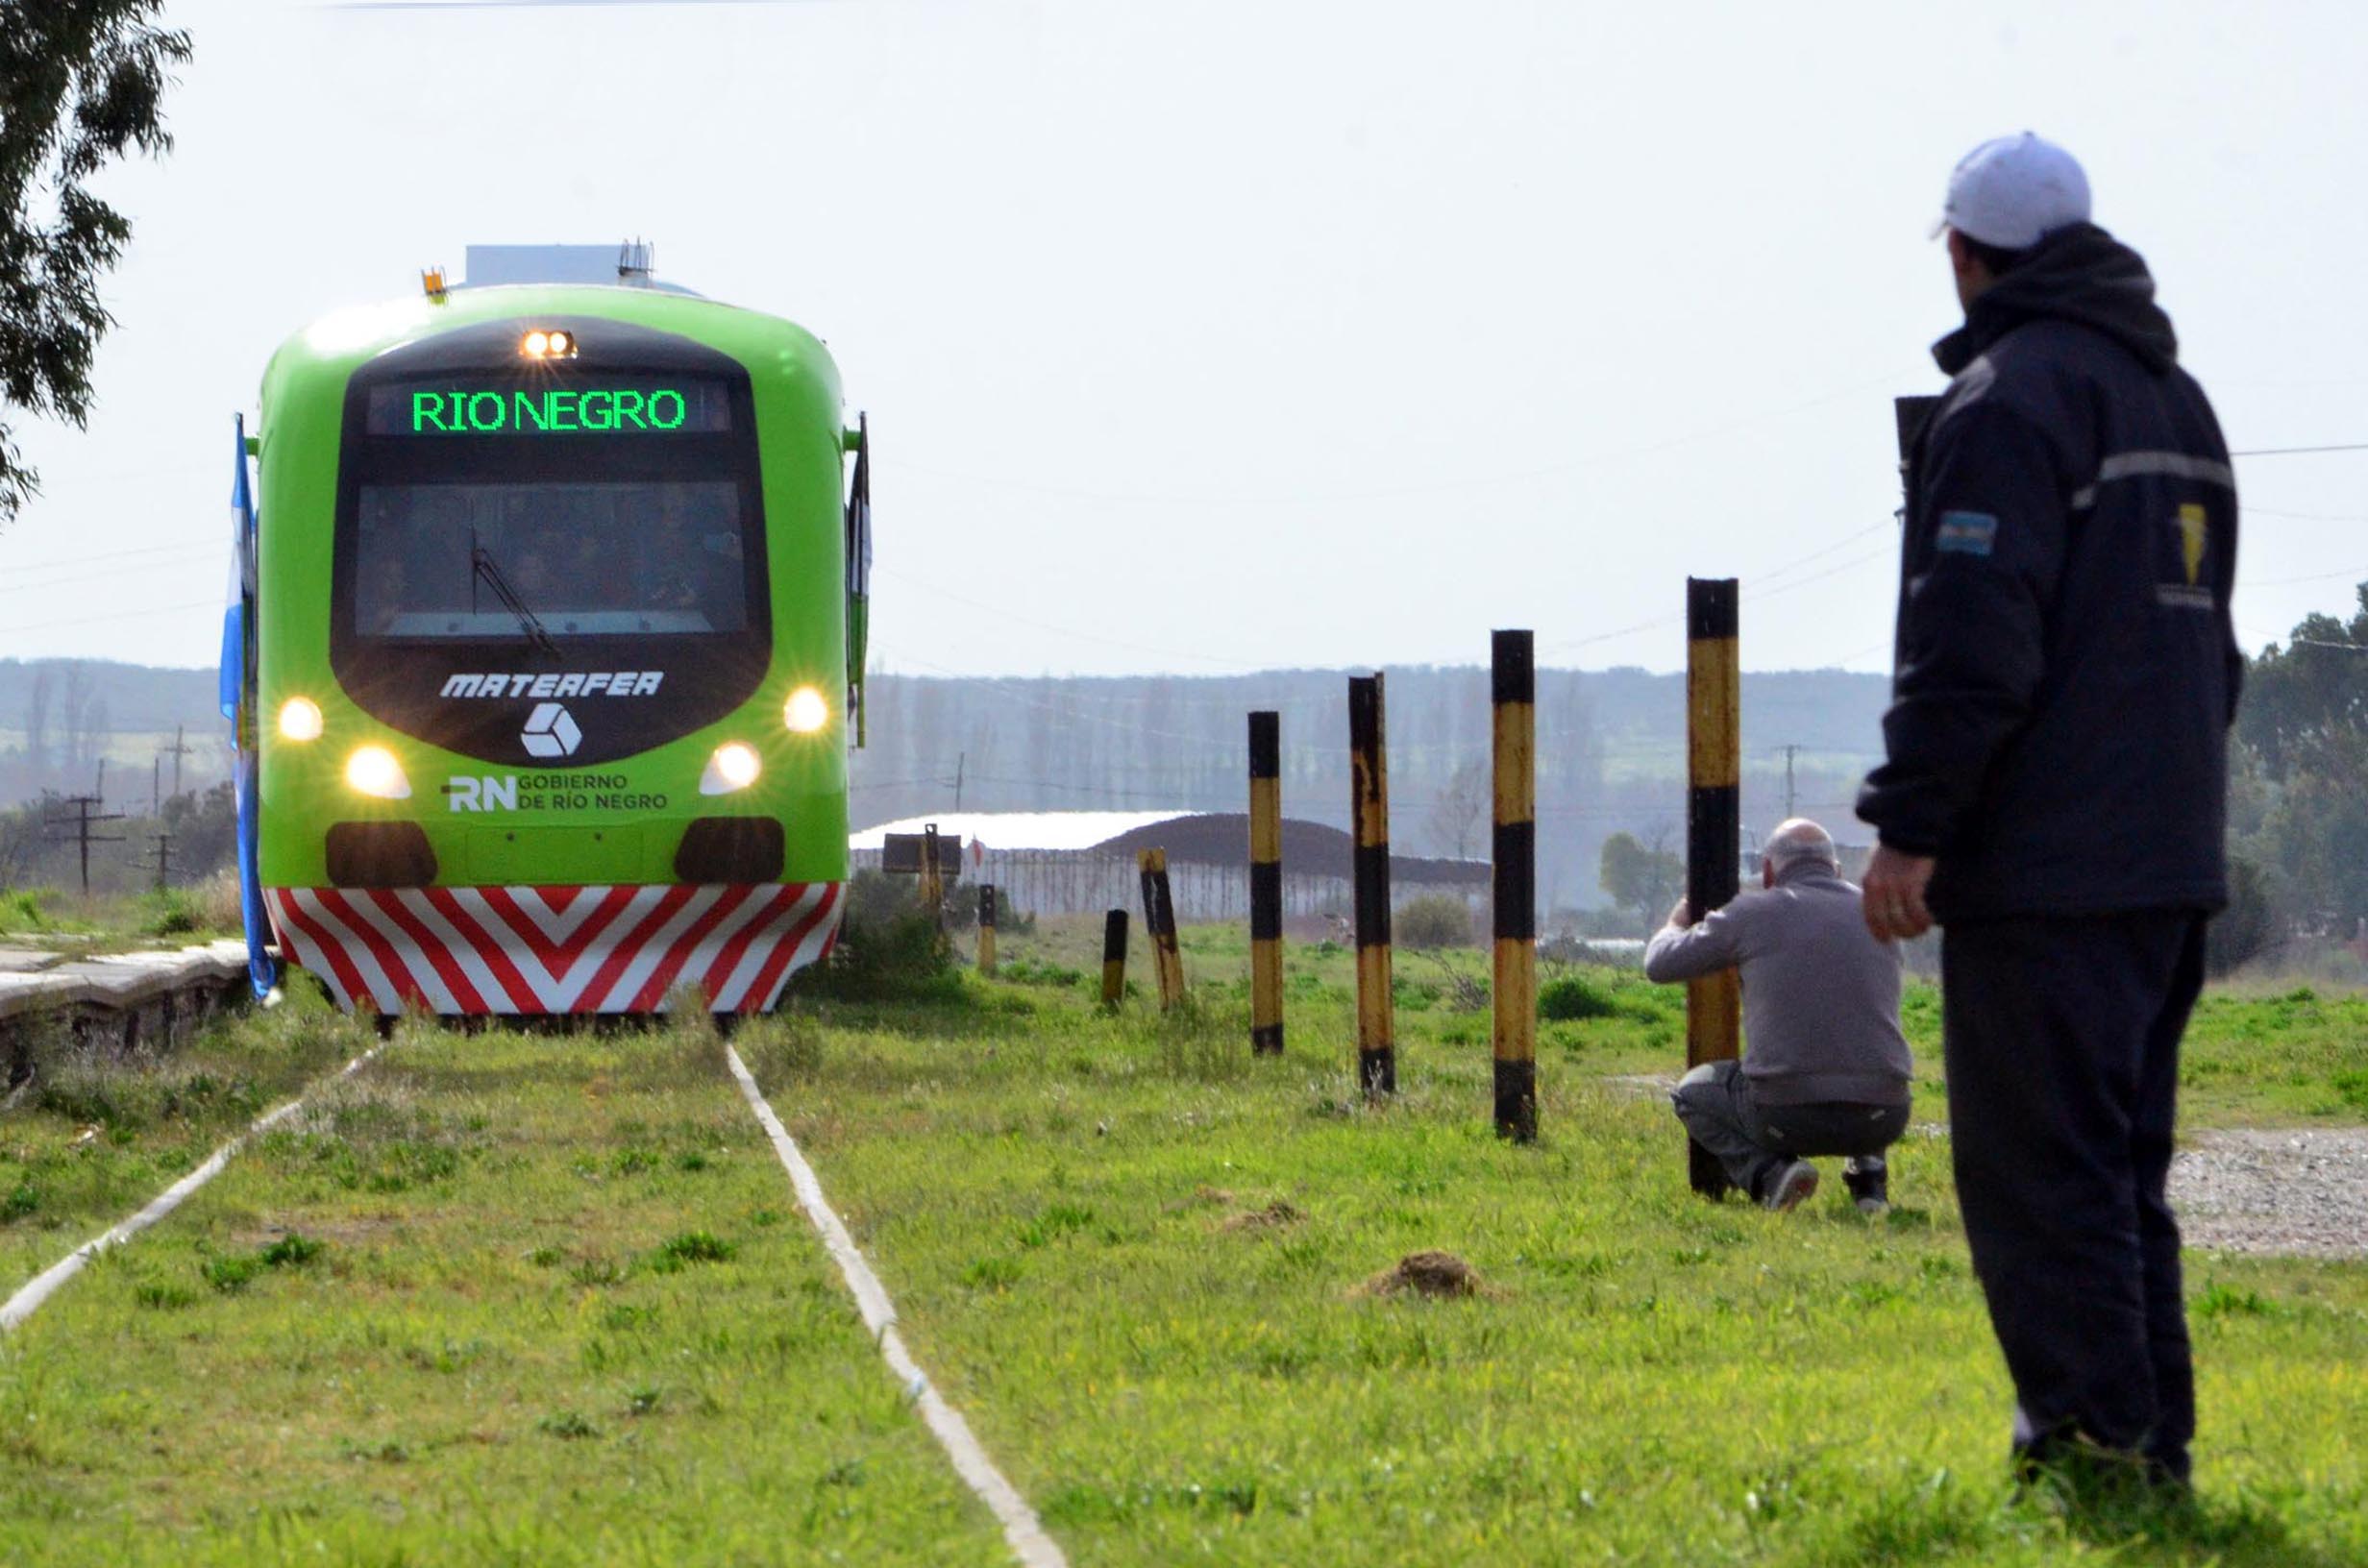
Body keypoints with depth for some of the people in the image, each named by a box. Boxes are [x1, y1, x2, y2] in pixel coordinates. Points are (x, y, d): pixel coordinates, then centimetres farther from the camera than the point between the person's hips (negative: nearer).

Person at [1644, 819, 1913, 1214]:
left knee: (1694, 1091, 27)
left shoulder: (1754, 914, 1)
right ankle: (1868, 1173, 16)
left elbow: (1660, 965, 13)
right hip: (1881, 1120, 4)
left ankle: (1770, 1171, 1)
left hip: (1788, 1114, -4)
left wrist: (1676, 926, 38)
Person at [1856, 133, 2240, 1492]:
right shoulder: (2178, 398, 18)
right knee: (2121, 1167, 14)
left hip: (2044, 866, -9)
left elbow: (1972, 641, -19)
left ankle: (2094, 1442, -10)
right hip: (2171, 861, 9)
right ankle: (2152, 1447, 14)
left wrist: (1910, 826, -17)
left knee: (2041, 1171, -6)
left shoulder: (2012, 396, -11)